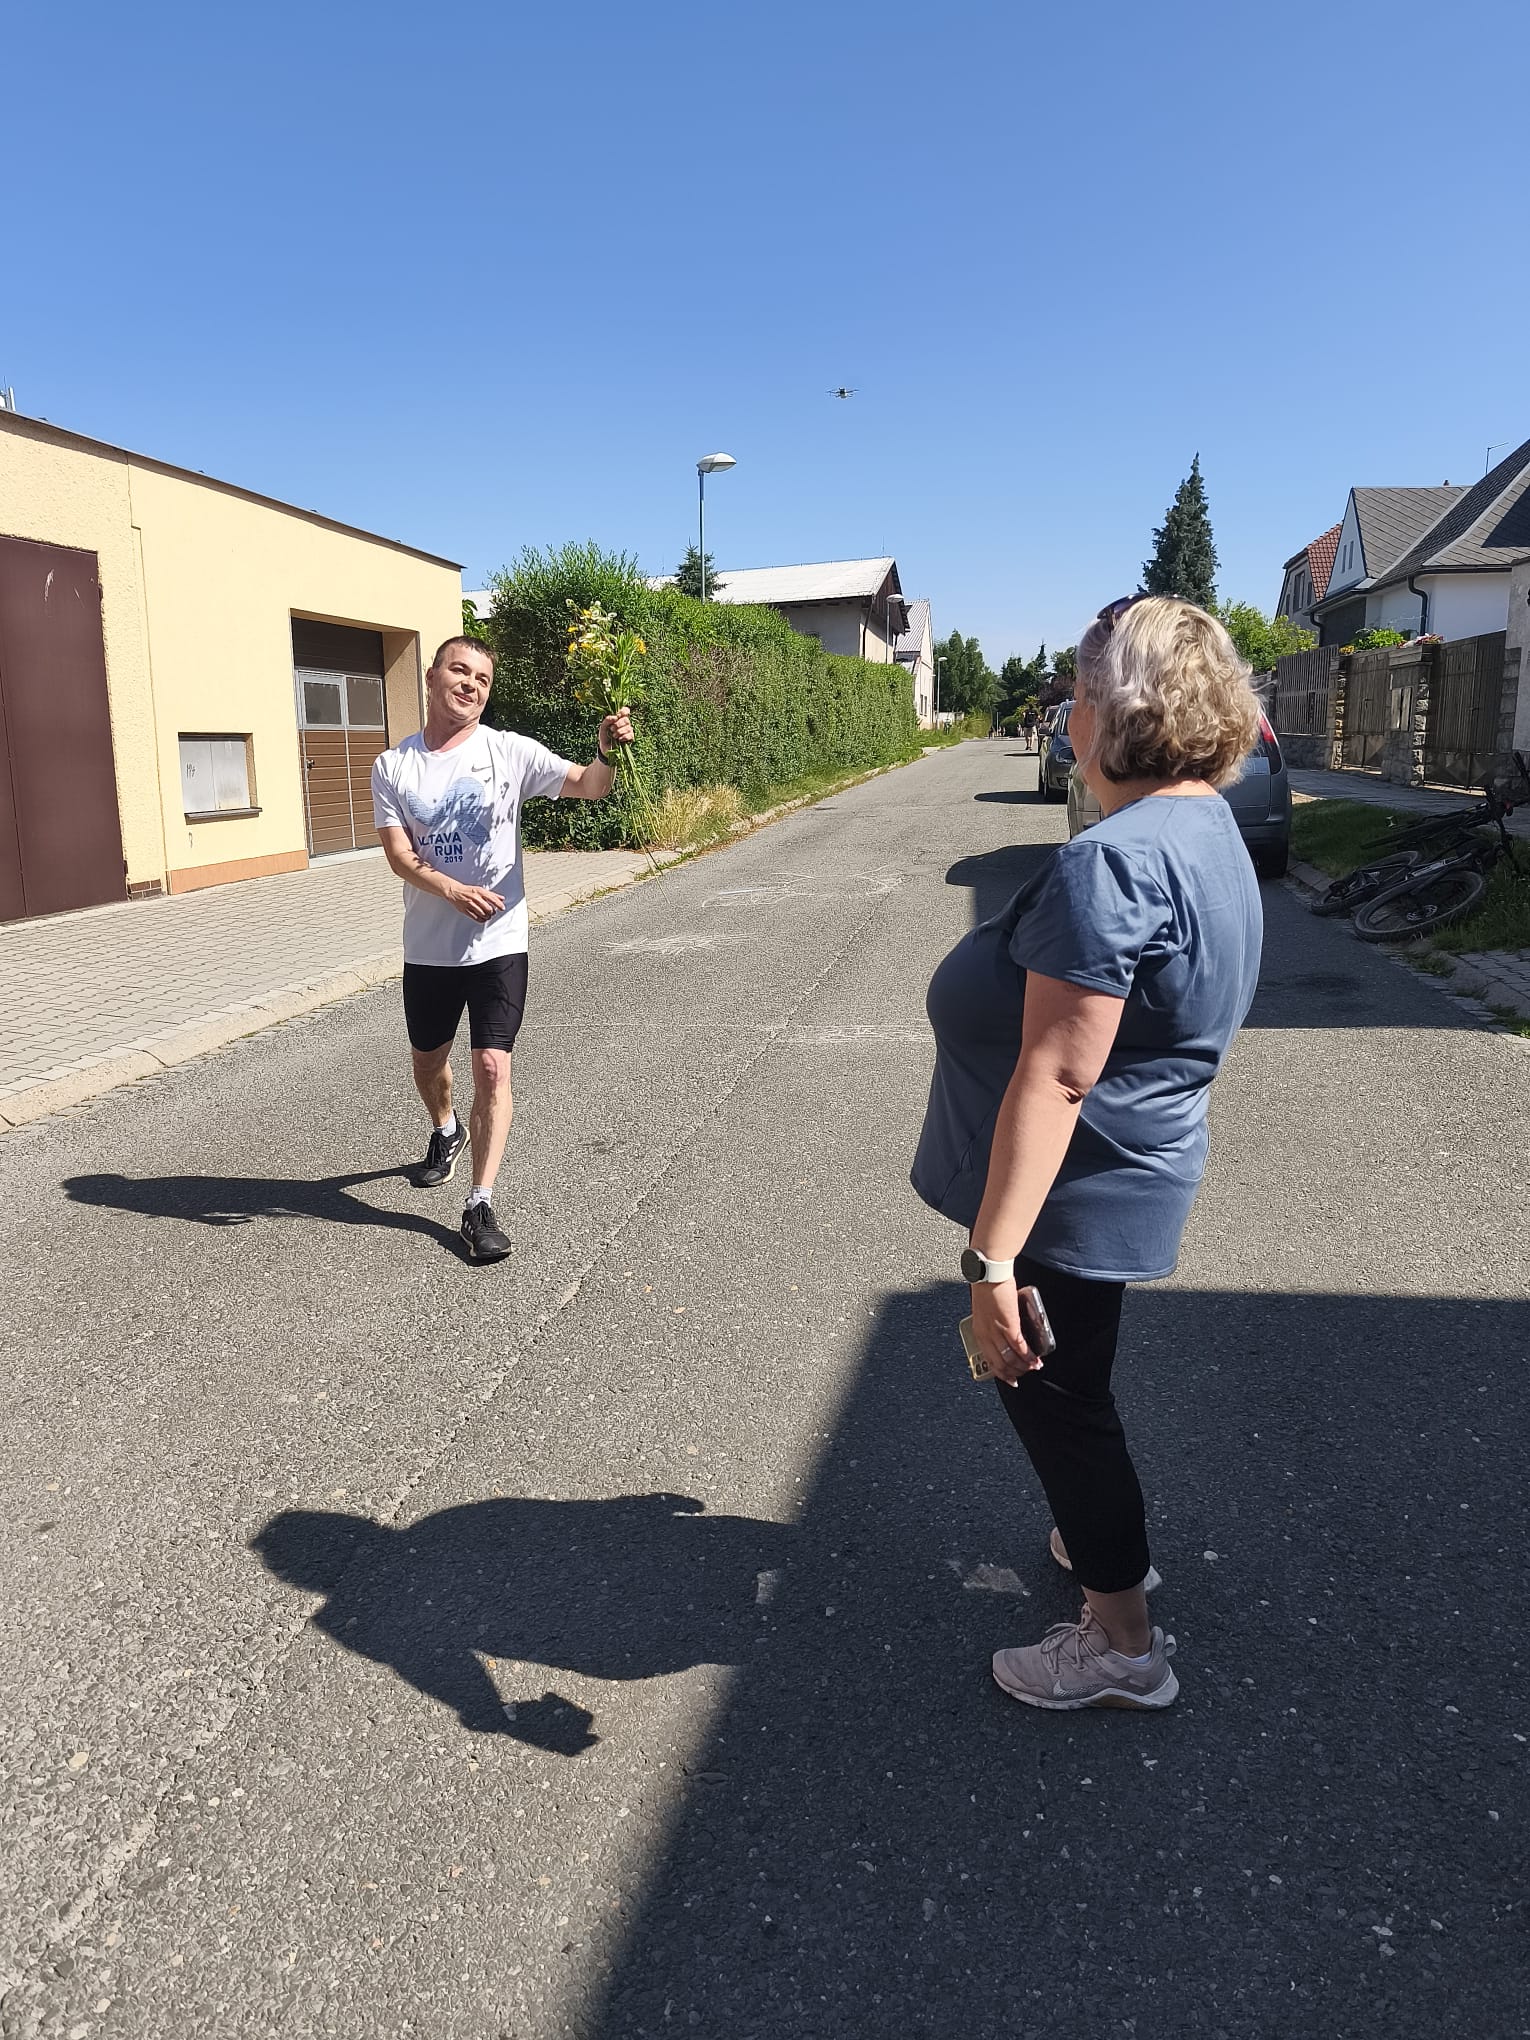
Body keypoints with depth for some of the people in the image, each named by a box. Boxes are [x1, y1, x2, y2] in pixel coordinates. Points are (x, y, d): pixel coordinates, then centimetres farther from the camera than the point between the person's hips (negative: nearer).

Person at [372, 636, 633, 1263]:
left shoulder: (509, 751, -4)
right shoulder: (394, 766, 0)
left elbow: (587, 787, -12)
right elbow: (399, 854, -7)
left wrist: (607, 752, -34)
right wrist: (454, 891, -25)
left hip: (499, 944, -3)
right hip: (427, 946, 3)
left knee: (492, 1067, -10)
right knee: (428, 1060, 19)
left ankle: (480, 1205, -2)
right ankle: (446, 1132, 52)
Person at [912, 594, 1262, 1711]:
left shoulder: (1114, 860, -28)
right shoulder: (1210, 827, 6)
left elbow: (1055, 1075, -32)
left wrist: (994, 1252, -30)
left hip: (1076, 1190, -10)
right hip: (1134, 1171, 10)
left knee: (1054, 1393, 9)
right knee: (1071, 1382, 28)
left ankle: (1125, 1645, 27)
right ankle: (1107, 1539, 51)